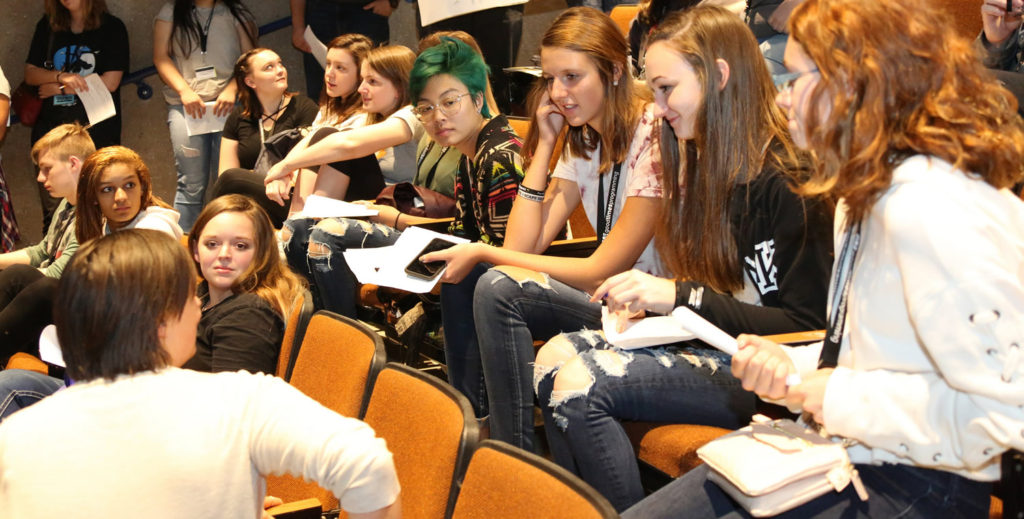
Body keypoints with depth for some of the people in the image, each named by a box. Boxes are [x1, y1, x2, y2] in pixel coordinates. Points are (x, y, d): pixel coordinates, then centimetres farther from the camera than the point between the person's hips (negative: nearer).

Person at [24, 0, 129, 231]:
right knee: (52, 214, 5)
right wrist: (61, 77, -11)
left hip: (97, 132, -3)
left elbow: (110, 82, -7)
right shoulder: (47, 26, 13)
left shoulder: (112, 28, 1)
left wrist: (57, 88, -4)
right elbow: (30, 73, 10)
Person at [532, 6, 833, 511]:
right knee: (555, 355, -10)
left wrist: (681, 297, -19)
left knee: (579, 385, -22)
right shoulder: (707, 161, 12)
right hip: (707, 341, 9)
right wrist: (649, 299, 0)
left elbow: (806, 326, -18)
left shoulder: (784, 180, -16)